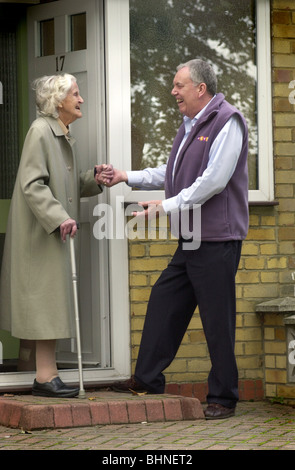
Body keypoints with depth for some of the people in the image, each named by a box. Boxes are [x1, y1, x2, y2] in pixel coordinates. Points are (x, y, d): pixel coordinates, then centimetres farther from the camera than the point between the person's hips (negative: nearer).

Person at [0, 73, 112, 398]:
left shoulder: (63, 136, 17)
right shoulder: (40, 131, -13)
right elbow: (33, 184, -20)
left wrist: (96, 179, 4)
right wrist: (58, 218, -26)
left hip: (55, 231, 10)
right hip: (39, 231, -10)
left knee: (38, 303, 11)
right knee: (46, 296, -11)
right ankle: (46, 375, -11)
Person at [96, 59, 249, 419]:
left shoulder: (226, 122, -12)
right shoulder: (191, 126, 18)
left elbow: (214, 180, -20)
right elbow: (172, 174, 27)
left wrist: (166, 206, -19)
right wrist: (127, 177, 20)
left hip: (217, 240, -9)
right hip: (191, 240, 9)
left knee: (217, 318, -4)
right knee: (164, 301, 11)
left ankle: (223, 397, 4)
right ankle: (148, 379, 20)